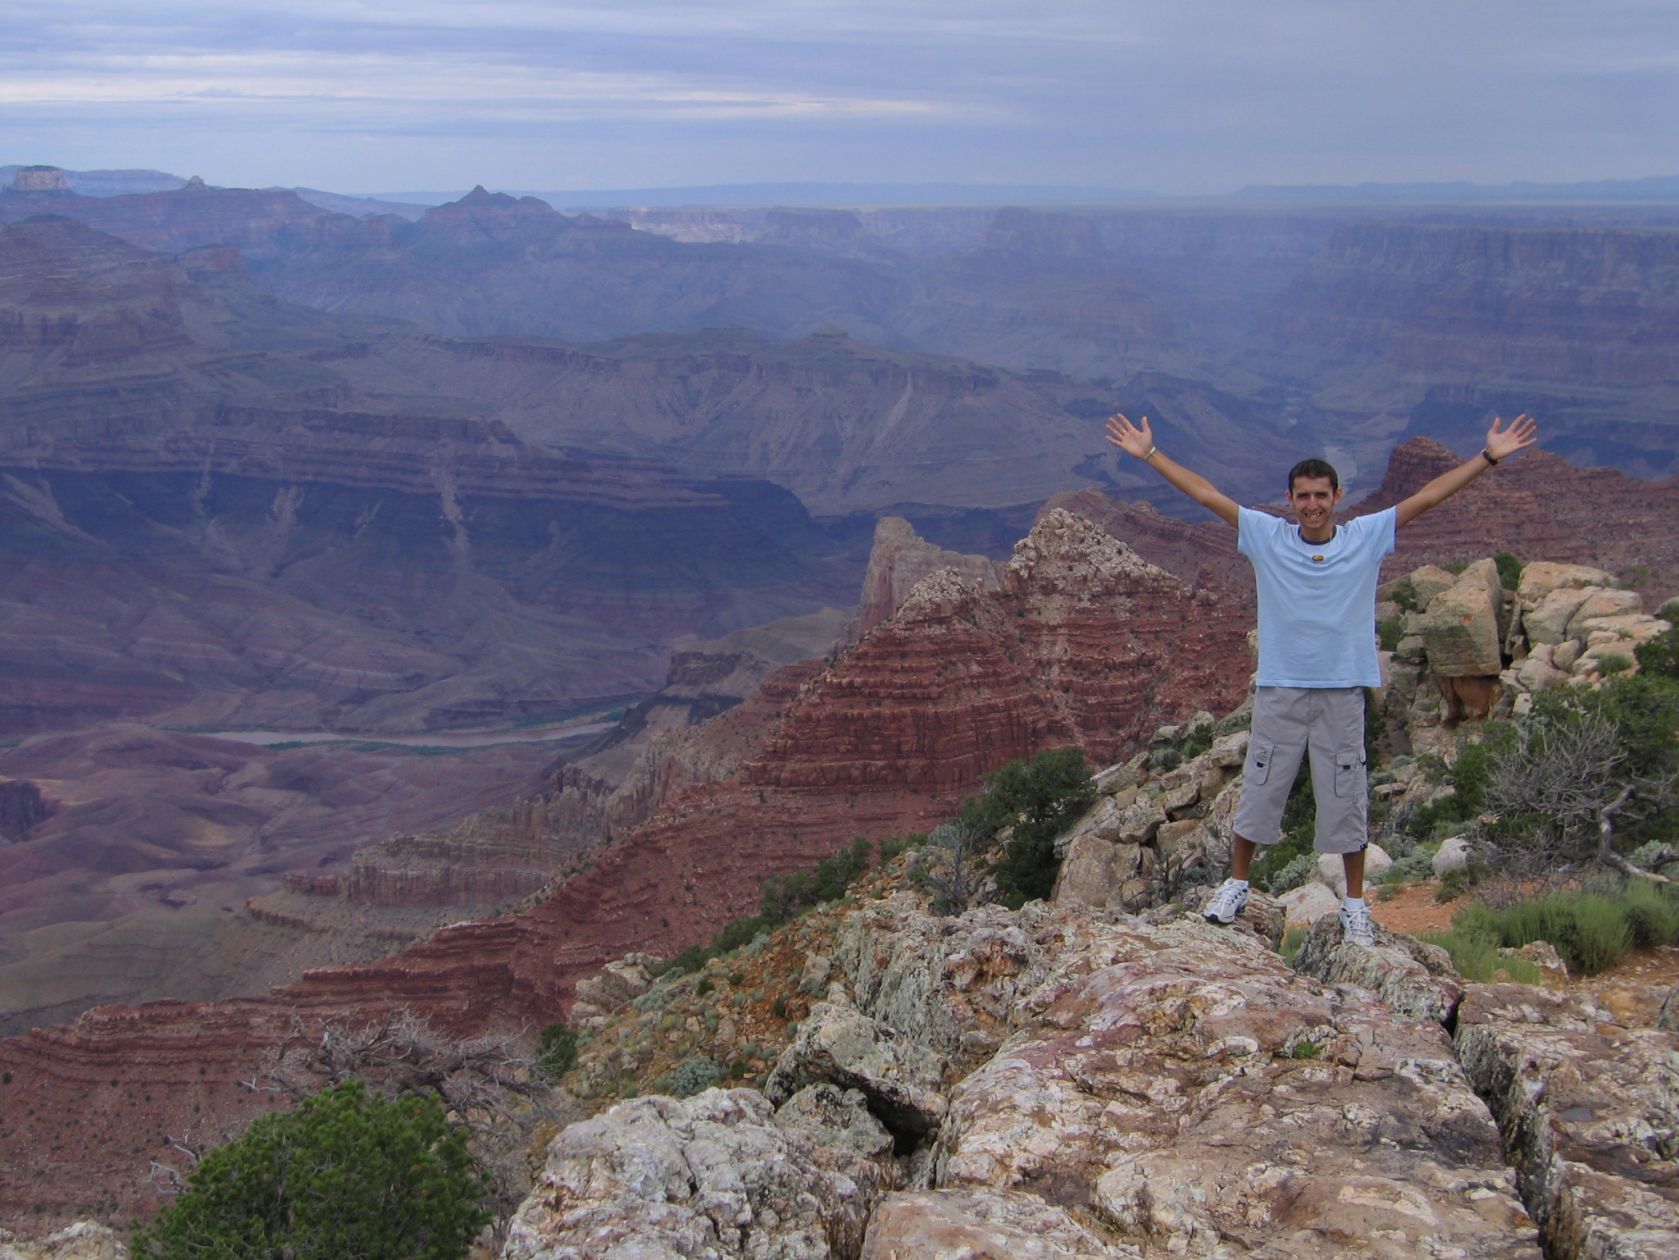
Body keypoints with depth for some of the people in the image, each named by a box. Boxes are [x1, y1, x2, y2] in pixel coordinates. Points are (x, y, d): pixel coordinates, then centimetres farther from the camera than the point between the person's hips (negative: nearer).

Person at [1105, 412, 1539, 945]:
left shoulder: (1367, 537, -1)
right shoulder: (1267, 537, -1)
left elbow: (1428, 497, 0)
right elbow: (1207, 495, 0)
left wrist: (1490, 456, -3)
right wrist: (1150, 454, 0)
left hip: (1343, 692, 0)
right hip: (1280, 689, 0)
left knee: (1346, 798, 7)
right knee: (1259, 790, 8)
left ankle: (1355, 903, 19)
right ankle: (1236, 885, 25)